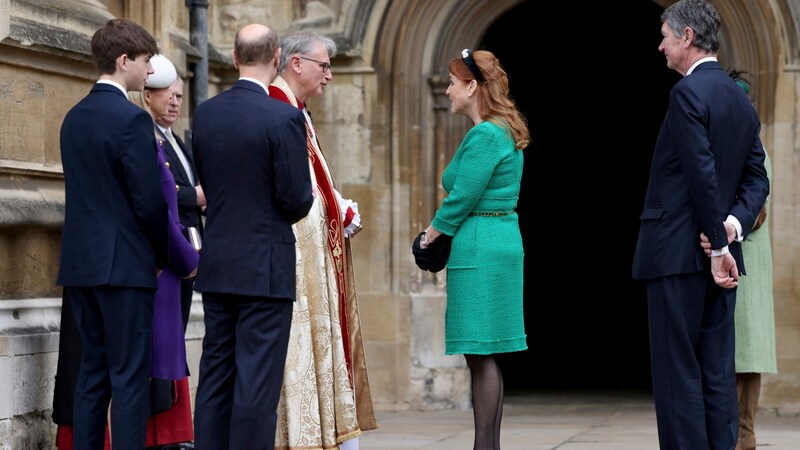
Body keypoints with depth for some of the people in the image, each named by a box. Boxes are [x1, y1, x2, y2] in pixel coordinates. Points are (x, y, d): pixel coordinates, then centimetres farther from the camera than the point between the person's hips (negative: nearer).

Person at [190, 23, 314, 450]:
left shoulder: (204, 113, 4)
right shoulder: (284, 118, -14)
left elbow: (204, 183, 10)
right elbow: (297, 199, -13)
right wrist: (289, 212, 9)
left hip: (216, 266, 6)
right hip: (265, 267, -6)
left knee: (215, 373, 11)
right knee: (258, 378, -3)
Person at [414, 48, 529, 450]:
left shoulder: (485, 135, -16)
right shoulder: (502, 130, 15)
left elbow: (462, 198, -17)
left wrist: (432, 233, -1)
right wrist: (443, 233, 13)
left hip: (479, 250, -10)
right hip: (502, 243, 10)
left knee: (480, 354, -7)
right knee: (483, 356, 12)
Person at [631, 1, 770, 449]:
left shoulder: (688, 92, -12)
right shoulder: (741, 99, 15)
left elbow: (703, 175, -18)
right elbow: (757, 179, 11)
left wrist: (718, 246, -13)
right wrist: (734, 225, -3)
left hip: (679, 252, -8)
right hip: (720, 254, 8)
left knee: (678, 373, -6)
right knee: (718, 372, 8)